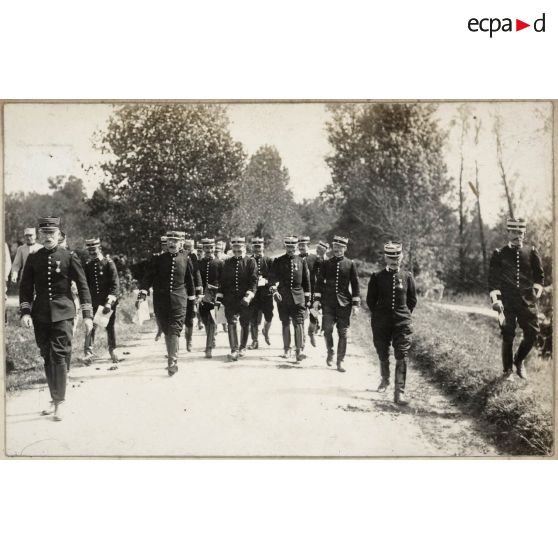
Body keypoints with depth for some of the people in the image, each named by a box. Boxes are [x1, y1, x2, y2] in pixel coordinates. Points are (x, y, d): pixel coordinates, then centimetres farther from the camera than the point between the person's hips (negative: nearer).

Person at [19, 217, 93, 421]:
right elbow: (25, 287, 8)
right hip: (41, 316, 3)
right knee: (47, 358, 9)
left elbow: (83, 286, 1)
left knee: (60, 356, -10)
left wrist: (87, 315, -4)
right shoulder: (33, 258, 7)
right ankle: (54, 399, 19)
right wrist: (25, 312, -5)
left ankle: (60, 402, -5)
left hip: (63, 314, -3)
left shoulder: (70, 257, -1)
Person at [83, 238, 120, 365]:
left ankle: (113, 351, 25)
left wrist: (110, 302, -19)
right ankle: (88, 353, -13)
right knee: (90, 326, -9)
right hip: (93, 302, 2)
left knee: (110, 327, 8)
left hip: (108, 301, -2)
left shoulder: (108, 263, -5)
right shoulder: (87, 265, 6)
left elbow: (115, 284, -10)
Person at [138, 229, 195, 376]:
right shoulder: (158, 259, 2)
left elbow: (190, 279, 14)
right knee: (166, 330, 10)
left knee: (174, 330, -9)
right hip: (161, 301, 1)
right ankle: (172, 357, 24)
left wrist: (192, 297, 19)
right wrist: (142, 293, -18)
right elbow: (148, 277, -4)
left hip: (179, 301, -1)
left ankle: (172, 362, -12)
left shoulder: (185, 259, 4)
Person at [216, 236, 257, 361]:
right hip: (230, 298, 1)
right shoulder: (227, 262, 10)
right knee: (231, 323, -9)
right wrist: (219, 298, 6)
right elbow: (222, 281, 12)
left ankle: (242, 347, 25)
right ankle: (234, 350, -10)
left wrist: (248, 296, -18)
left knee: (245, 324, 8)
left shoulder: (250, 262, 1)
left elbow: (254, 281, -6)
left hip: (245, 300, -1)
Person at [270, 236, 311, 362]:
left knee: (299, 323, -10)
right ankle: (286, 349, 19)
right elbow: (273, 277, -3)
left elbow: (306, 279, 10)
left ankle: (299, 350, -13)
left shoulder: (301, 261, 6)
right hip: (283, 296, 1)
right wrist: (274, 290, -20)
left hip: (298, 296, -1)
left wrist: (307, 297, 9)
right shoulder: (278, 261, 4)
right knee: (285, 323, 9)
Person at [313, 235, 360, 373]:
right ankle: (330, 352, 18)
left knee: (343, 333, 1)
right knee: (327, 329, -9)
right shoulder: (326, 264, 7)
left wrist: (355, 304, 0)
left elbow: (355, 285, 5)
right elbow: (319, 282, 9)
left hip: (344, 304, 0)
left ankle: (340, 361, 11)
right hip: (328, 303, 0)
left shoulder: (350, 264, 4)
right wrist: (316, 299, 0)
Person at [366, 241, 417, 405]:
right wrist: (378, 316, 6)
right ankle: (385, 380, 41)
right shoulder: (377, 277, 0)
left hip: (402, 322, 0)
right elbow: (370, 299, 6)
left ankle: (399, 392, -8)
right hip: (381, 323, 1)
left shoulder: (407, 276, 2)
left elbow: (412, 300, 11)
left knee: (401, 356, -9)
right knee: (383, 354, 13)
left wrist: (404, 314, 8)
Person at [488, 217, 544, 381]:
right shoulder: (499, 254, 2)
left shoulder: (532, 252, 7)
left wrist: (537, 290, 1)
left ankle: (519, 360, 28)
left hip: (527, 300, 2)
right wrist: (495, 299, -10)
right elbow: (492, 278, 0)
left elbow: (539, 275, 15)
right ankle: (508, 370, 15)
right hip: (507, 301, -2)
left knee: (532, 334, 1)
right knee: (508, 336, 1)